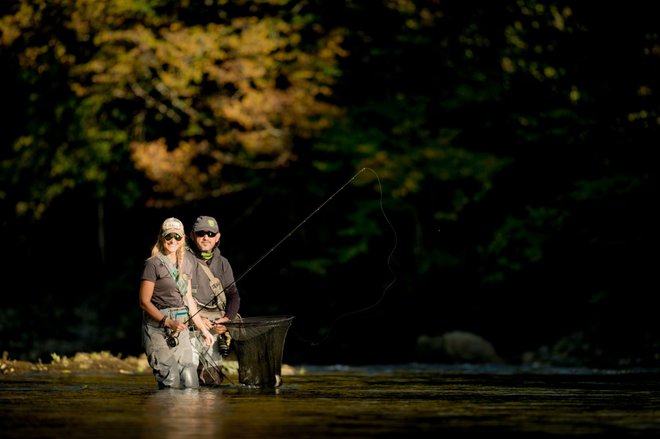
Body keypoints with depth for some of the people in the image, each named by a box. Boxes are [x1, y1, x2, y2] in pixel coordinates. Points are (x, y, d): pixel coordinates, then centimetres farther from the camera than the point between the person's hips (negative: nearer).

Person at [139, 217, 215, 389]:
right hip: (157, 328, -6)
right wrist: (168, 322, -18)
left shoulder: (186, 264, 14)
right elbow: (144, 302, -9)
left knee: (191, 382, -2)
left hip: (181, 328, 6)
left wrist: (203, 329, 19)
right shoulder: (153, 264, -7)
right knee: (171, 382, -13)